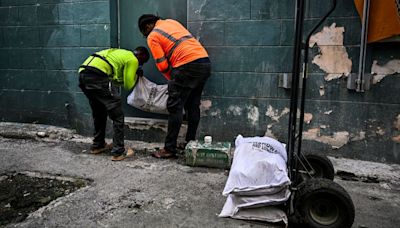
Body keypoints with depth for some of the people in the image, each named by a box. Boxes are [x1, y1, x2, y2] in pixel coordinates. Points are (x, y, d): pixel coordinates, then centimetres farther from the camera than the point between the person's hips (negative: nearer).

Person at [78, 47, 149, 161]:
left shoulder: (121, 53, 31)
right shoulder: (133, 60, 6)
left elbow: (116, 81, 27)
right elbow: (128, 85, 6)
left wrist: (134, 73, 26)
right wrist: (136, 74, 23)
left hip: (83, 74, 9)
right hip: (97, 76, -9)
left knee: (99, 113, 24)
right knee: (117, 116, 0)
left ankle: (97, 145, 35)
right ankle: (118, 152, 3)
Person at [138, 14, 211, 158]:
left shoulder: (152, 36, 6)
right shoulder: (171, 22, 26)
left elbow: (162, 65, 1)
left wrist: (173, 81, 16)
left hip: (187, 65, -7)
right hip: (205, 61, 8)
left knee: (175, 107, -1)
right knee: (193, 106, 14)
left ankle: (169, 149, 3)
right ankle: (190, 142, 23)